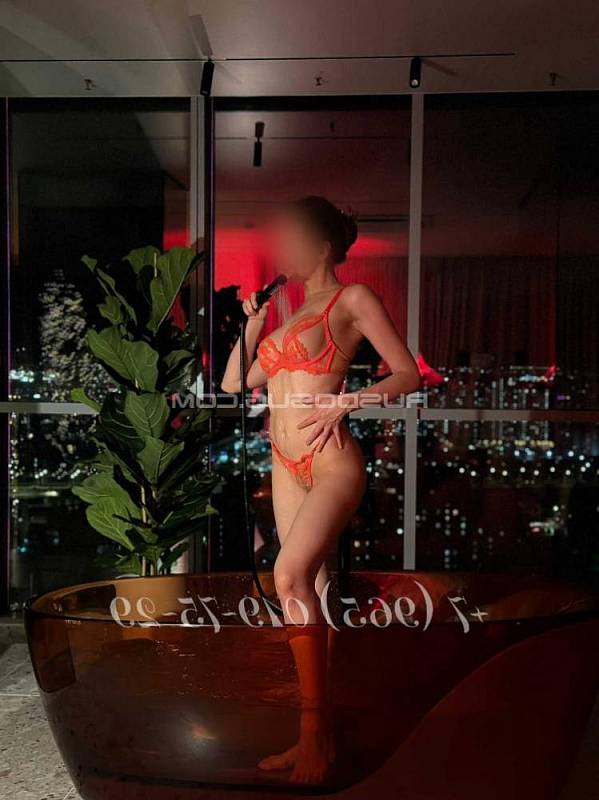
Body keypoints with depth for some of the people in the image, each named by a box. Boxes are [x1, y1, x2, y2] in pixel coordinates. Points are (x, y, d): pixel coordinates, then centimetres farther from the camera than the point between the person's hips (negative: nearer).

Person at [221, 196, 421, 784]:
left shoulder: (352, 299, 0)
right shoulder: (286, 309, 20)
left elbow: (408, 375, -4)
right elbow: (234, 384, 19)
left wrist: (344, 402, -15)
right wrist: (253, 320, 12)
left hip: (330, 461, -7)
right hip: (286, 464, 7)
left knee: (290, 576, -22)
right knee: (309, 586, 7)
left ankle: (314, 728, -9)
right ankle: (318, 734, 15)